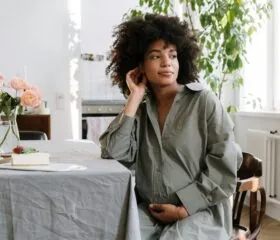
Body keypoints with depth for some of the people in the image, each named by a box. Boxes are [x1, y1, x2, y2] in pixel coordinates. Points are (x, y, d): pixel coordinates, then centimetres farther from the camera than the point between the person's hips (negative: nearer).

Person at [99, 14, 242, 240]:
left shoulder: (204, 101, -4)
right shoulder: (142, 108, 9)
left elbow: (225, 166, -7)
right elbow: (113, 153, -6)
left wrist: (184, 209, -12)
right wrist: (135, 98, -5)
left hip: (199, 212, -3)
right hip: (149, 211, 3)